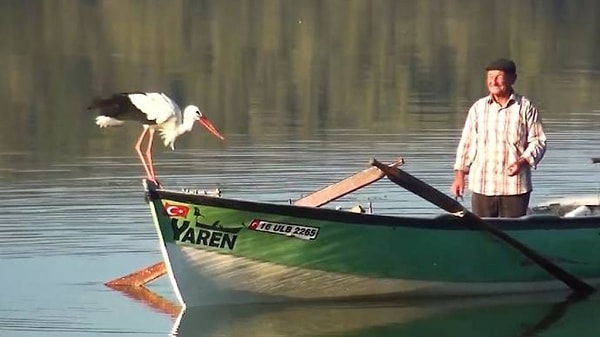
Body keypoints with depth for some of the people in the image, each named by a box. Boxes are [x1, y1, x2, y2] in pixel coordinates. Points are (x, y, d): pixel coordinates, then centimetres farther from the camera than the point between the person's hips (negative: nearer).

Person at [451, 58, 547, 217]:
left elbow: (538, 142, 1)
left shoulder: (525, 107, 1)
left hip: (514, 187, -2)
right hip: (482, 185, 2)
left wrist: (522, 162, -16)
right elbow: (467, 143, 12)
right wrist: (459, 175, 7)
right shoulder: (478, 107, 9)